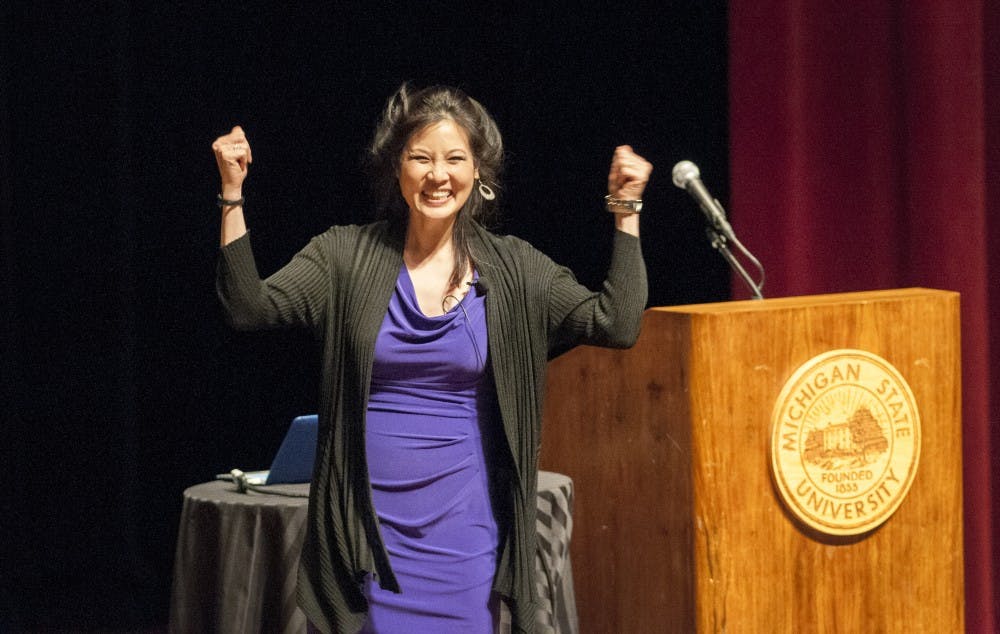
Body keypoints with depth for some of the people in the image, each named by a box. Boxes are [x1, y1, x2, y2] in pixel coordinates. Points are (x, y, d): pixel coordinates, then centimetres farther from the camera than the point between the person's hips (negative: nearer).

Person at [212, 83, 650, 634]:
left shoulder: (512, 269, 4)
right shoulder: (345, 256, 2)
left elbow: (615, 324, -3)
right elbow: (248, 307, -7)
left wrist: (626, 212, -6)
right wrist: (232, 194, -13)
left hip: (464, 526, 1)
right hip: (368, 524, -1)